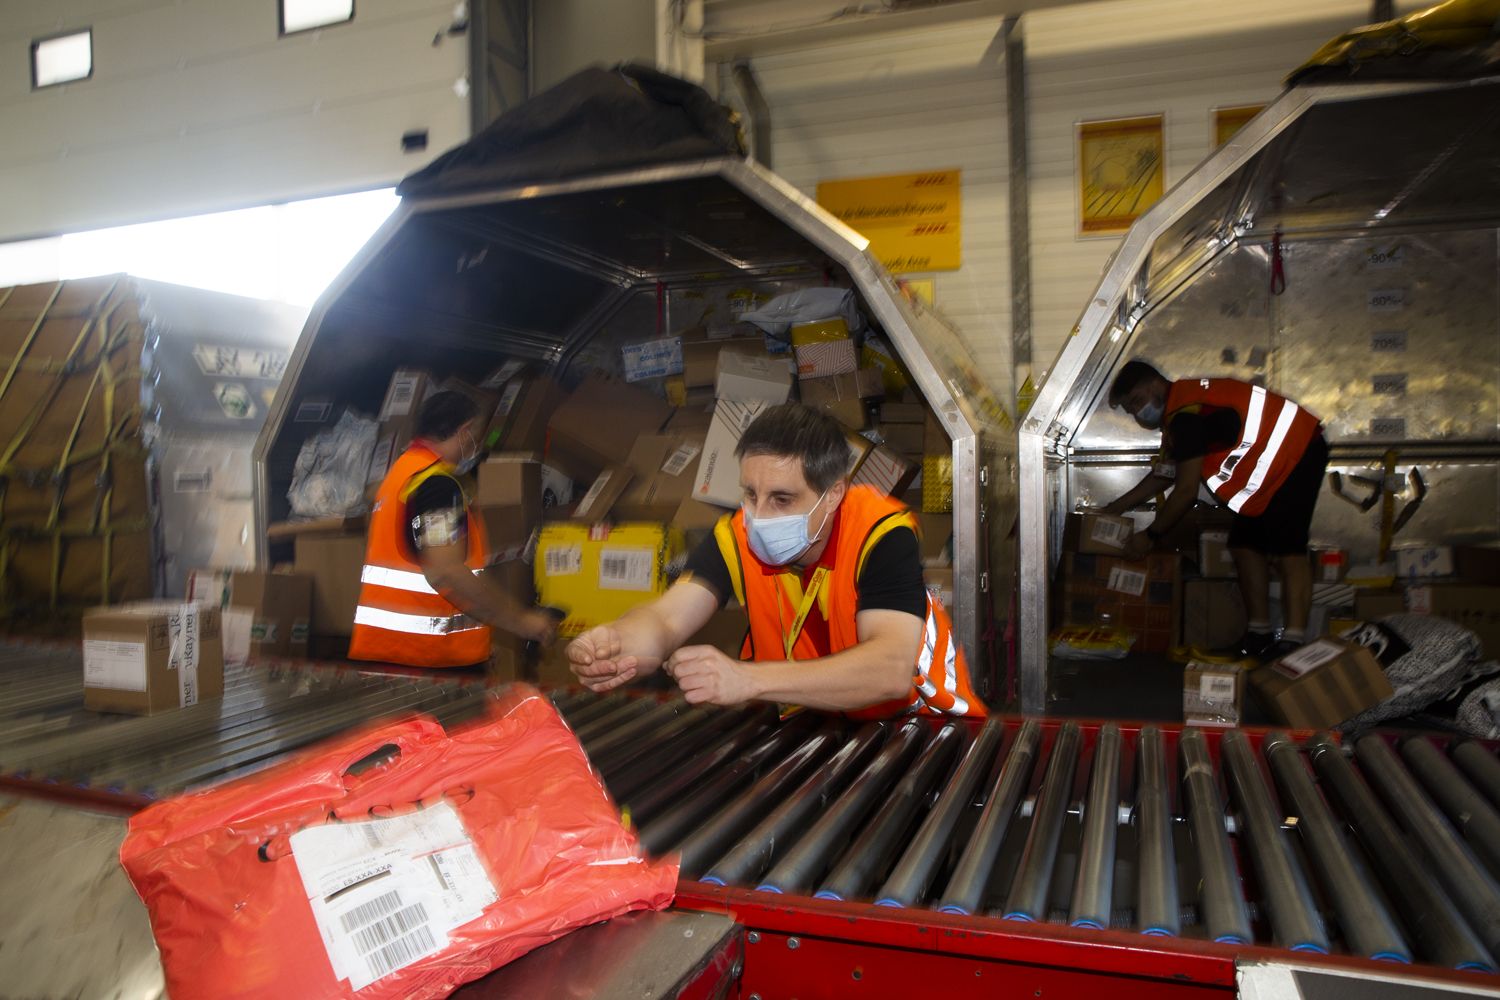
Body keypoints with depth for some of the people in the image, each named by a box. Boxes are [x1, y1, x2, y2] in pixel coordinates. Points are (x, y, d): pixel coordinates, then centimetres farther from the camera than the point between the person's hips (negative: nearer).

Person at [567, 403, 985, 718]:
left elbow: (892, 670, -41)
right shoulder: (736, 536, -15)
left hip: (912, 716, -3)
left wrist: (746, 679, -53)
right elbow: (665, 619, -25)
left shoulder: (881, 536, -28)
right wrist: (616, 643, -50)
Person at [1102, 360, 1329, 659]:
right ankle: (1259, 634, 10)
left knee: (1287, 548, -17)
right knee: (1245, 545, 7)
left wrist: (1149, 535, -11)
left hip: (1296, 453, -11)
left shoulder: (1186, 413, -22)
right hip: (1272, 467, 11)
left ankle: (1294, 642, -20)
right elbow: (1162, 476, 22)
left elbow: (1186, 491, -21)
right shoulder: (1177, 414, 12)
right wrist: (1113, 510, 23)